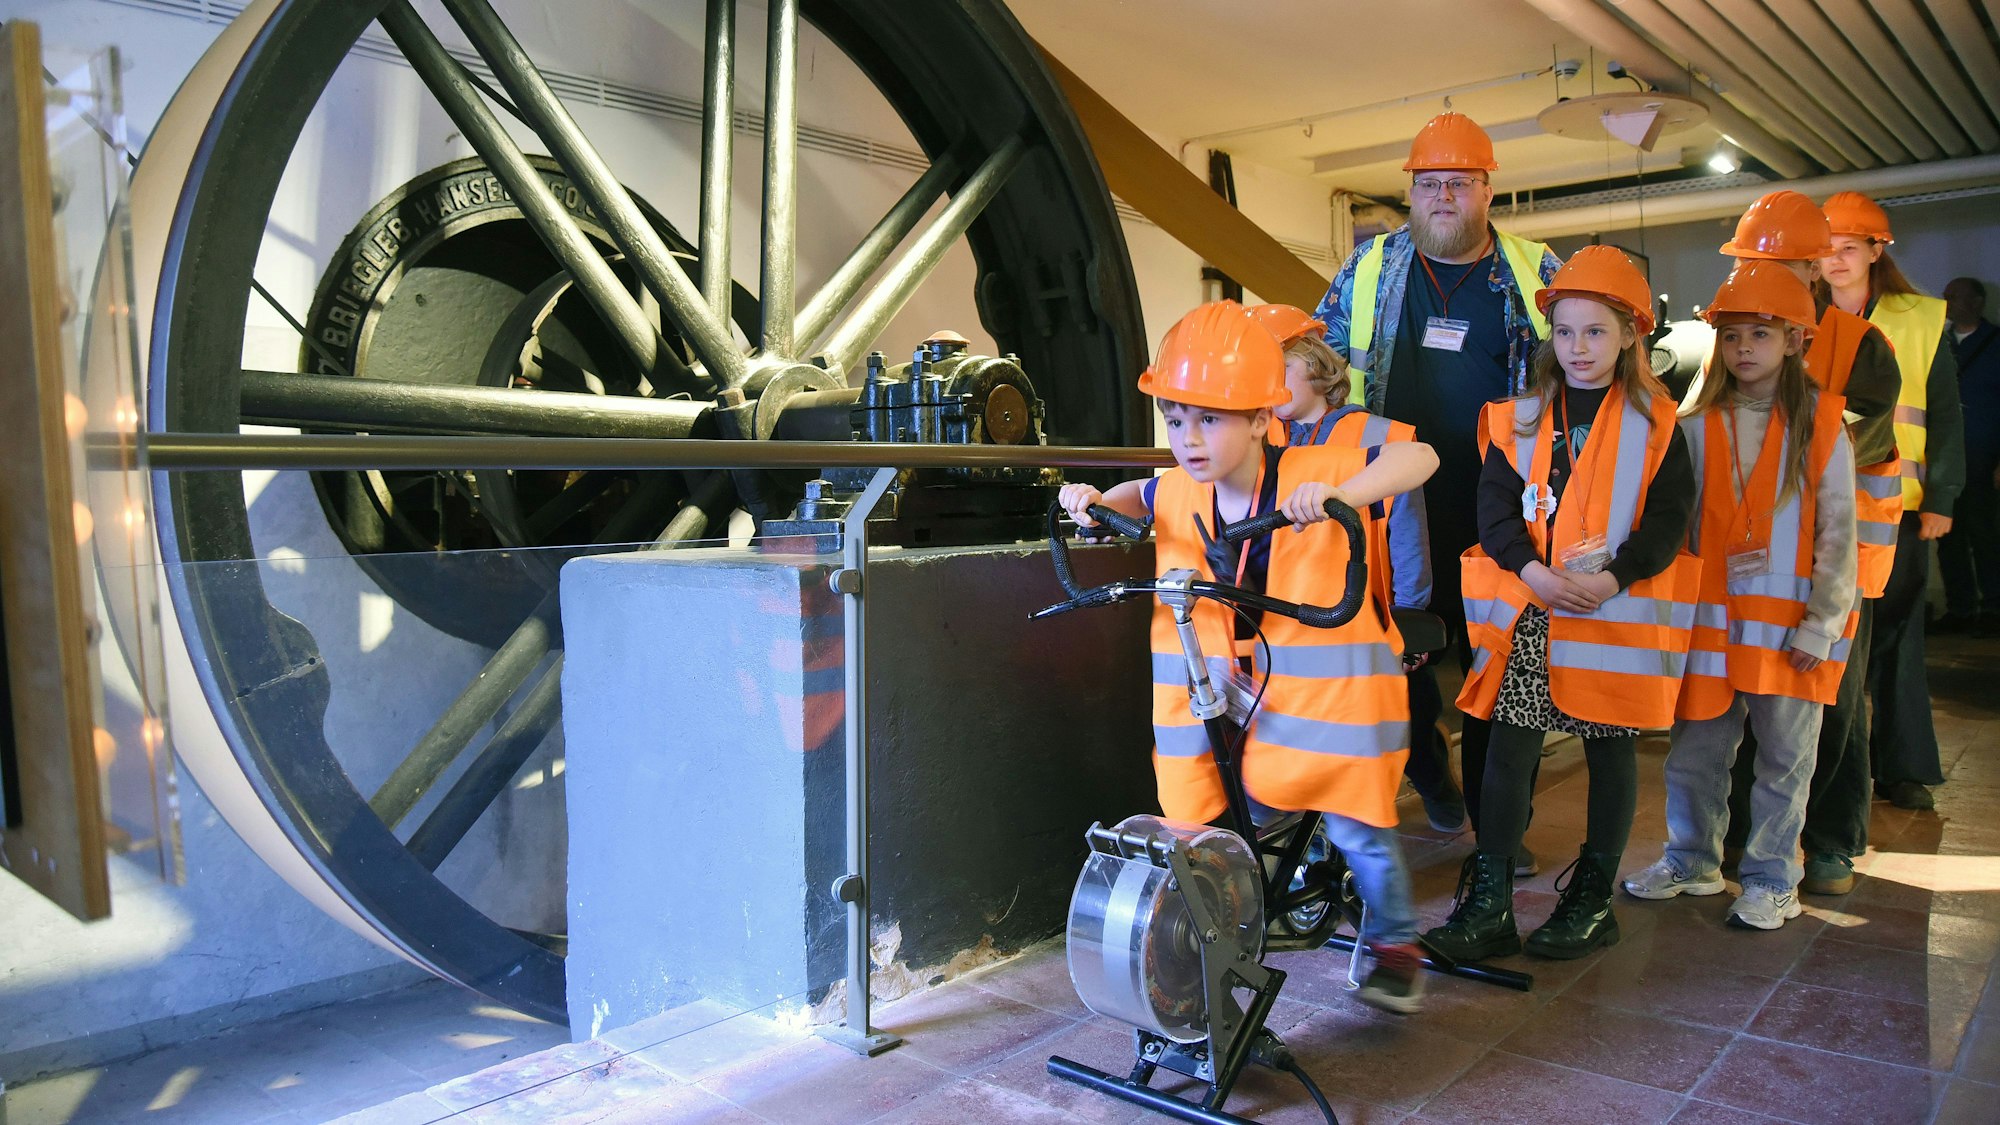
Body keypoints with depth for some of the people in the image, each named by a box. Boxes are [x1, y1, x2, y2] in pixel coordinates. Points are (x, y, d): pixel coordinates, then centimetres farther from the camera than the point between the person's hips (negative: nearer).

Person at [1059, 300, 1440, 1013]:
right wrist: (1094, 501, -2)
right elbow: (1141, 497, 19)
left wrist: (1340, 494, -41)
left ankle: (1394, 945, 32)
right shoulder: (1179, 492, -4)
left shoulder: (1312, 472, -19)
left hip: (1328, 684, -4)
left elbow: (1417, 458, -25)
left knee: (1357, 828, 7)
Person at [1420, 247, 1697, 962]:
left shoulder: (1654, 423, 1)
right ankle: (1488, 904, 6)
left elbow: (1670, 516, -4)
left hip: (1617, 612, -1)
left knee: (1609, 748, 10)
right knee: (1508, 749, -1)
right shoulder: (1520, 417, 6)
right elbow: (1494, 505, 2)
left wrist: (1616, 577, -18)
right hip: (1530, 613, 2)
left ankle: (1593, 896, 25)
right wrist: (1530, 569, -14)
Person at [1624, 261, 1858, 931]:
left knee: (1784, 757, 7)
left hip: (1790, 620, -2)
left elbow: (1837, 533, -3)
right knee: (1694, 752, 10)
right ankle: (1691, 861, 29)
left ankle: (1771, 880, 23)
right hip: (1712, 617, 2)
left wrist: (1821, 624, -7)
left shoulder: (1820, 425, -2)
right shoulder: (1696, 426, 3)